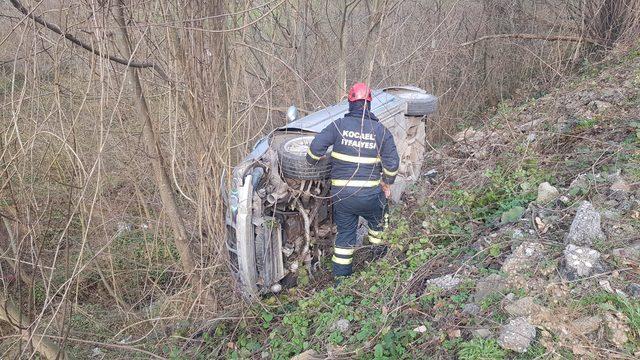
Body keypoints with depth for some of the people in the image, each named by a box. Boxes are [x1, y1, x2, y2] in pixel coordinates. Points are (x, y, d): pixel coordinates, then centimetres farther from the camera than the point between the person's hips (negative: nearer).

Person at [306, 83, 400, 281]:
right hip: (370, 194, -1)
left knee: (345, 234, 15)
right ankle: (379, 248, 51)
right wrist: (387, 184, 14)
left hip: (341, 195, 1)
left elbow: (316, 146, -9)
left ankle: (341, 278, 23)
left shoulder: (339, 125, -5)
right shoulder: (381, 130, -2)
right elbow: (392, 163, -1)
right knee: (377, 220, 32)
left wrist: (310, 161, 12)